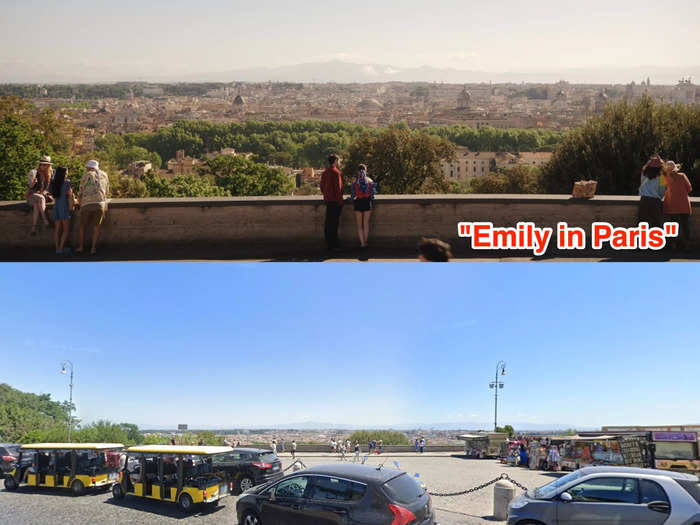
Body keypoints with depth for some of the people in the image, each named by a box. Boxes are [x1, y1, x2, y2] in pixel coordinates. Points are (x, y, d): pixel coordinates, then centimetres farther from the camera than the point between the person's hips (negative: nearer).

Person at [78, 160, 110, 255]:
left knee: (83, 226, 14)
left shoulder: (86, 176, 9)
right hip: (100, 203, 1)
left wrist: (80, 203, 26)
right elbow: (107, 192, 22)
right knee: (96, 226, 8)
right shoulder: (104, 175, 17)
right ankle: (93, 249, 3)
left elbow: (80, 192, 9)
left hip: (86, 204, -1)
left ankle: (81, 247, 16)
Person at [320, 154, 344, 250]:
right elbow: (338, 187, -18)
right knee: (334, 223, -5)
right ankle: (333, 244, -2)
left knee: (329, 222, 12)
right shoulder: (336, 172, -14)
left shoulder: (325, 173, 12)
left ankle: (329, 243, 19)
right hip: (335, 201, -8)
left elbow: (322, 187, 16)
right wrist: (340, 200, -14)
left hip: (327, 200, 8)